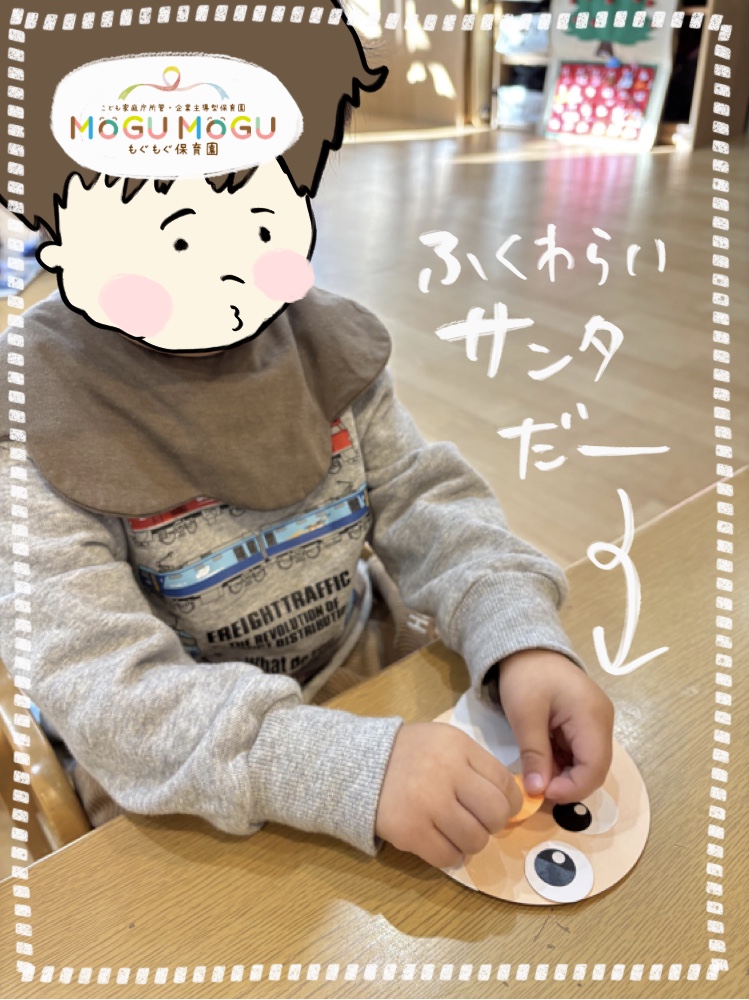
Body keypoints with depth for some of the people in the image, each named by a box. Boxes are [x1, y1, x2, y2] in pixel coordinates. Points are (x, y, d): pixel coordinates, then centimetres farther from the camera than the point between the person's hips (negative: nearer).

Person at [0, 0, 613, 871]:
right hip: (181, 784, -1)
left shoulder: (325, 343, -6)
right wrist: (351, 768, -40)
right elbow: (97, 686, -28)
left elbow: (423, 503, -7)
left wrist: (523, 637, -25)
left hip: (358, 682, 3)